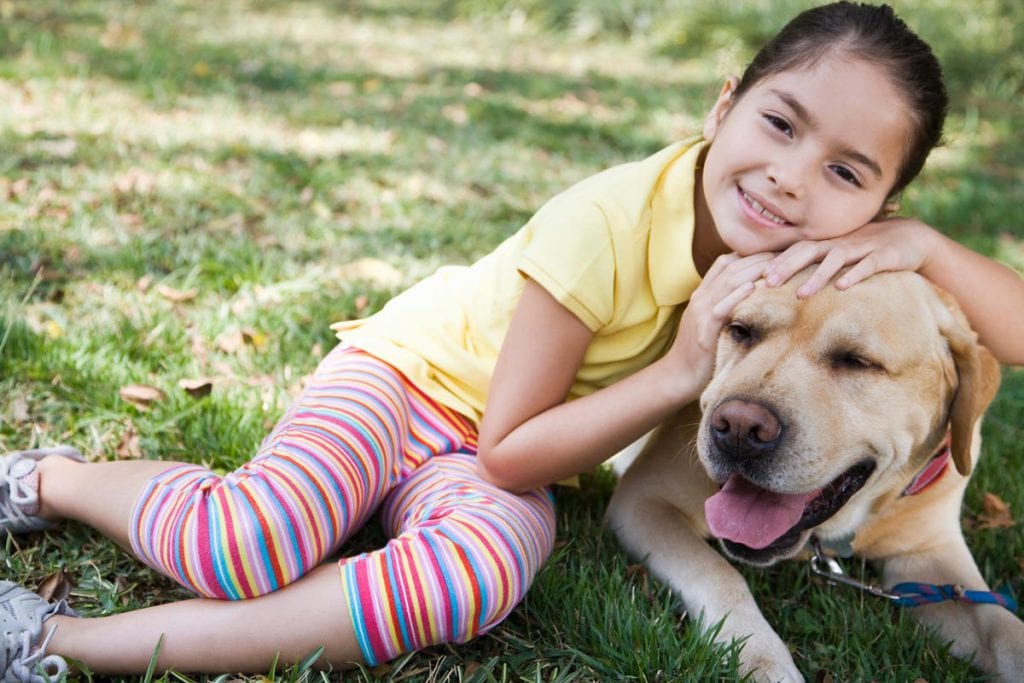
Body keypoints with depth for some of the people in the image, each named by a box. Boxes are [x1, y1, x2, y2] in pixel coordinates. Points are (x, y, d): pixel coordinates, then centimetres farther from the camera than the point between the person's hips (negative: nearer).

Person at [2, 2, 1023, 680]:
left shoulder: (824, 250, -12)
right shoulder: (606, 224, -27)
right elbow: (509, 452, -23)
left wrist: (921, 243, -30)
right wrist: (680, 371, -32)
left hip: (498, 460, 4)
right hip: (415, 367, -3)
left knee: (482, 574, -33)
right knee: (254, 547, -31)